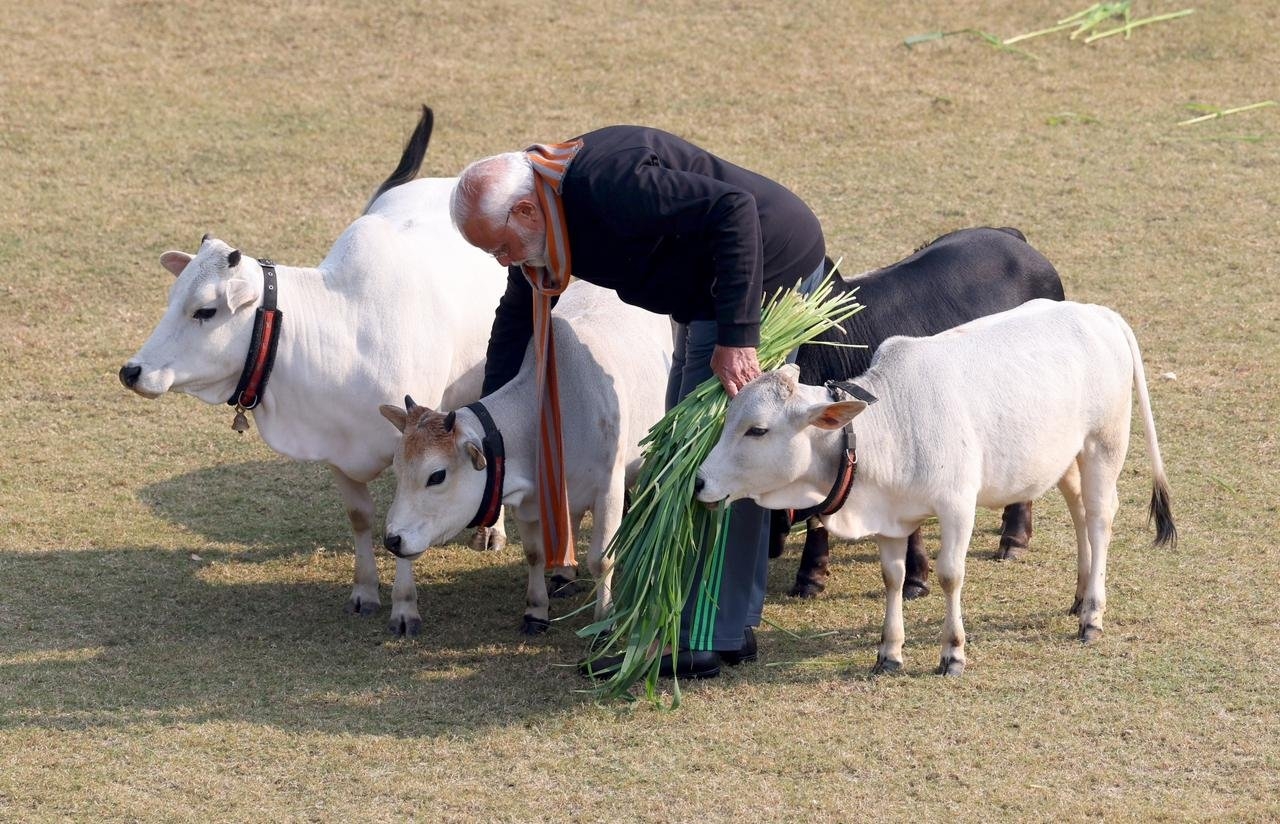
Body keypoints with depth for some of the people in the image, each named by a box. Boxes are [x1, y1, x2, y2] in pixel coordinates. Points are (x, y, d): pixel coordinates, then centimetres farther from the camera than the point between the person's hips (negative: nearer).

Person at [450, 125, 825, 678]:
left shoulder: (609, 186, -31)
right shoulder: (543, 216, 0)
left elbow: (734, 210, -33)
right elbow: (515, 321, 14)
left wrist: (737, 336, -34)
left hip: (765, 274, -10)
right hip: (706, 296, 10)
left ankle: (701, 641, -7)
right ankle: (733, 624, 23)